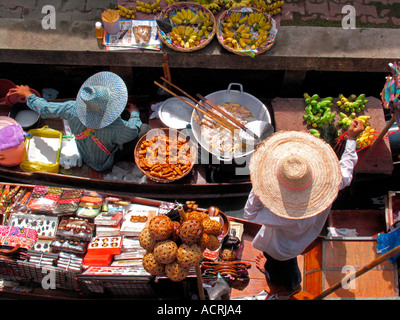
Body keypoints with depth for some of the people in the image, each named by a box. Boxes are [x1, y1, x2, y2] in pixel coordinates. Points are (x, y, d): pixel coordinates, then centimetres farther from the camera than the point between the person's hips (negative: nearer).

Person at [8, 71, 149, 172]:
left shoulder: (73, 110, -33)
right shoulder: (115, 128, -43)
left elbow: (44, 108, -15)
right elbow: (133, 130, -19)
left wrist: (27, 94, 5)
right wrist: (134, 113, 2)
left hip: (84, 156, 5)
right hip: (104, 164, -5)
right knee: (144, 129, -3)